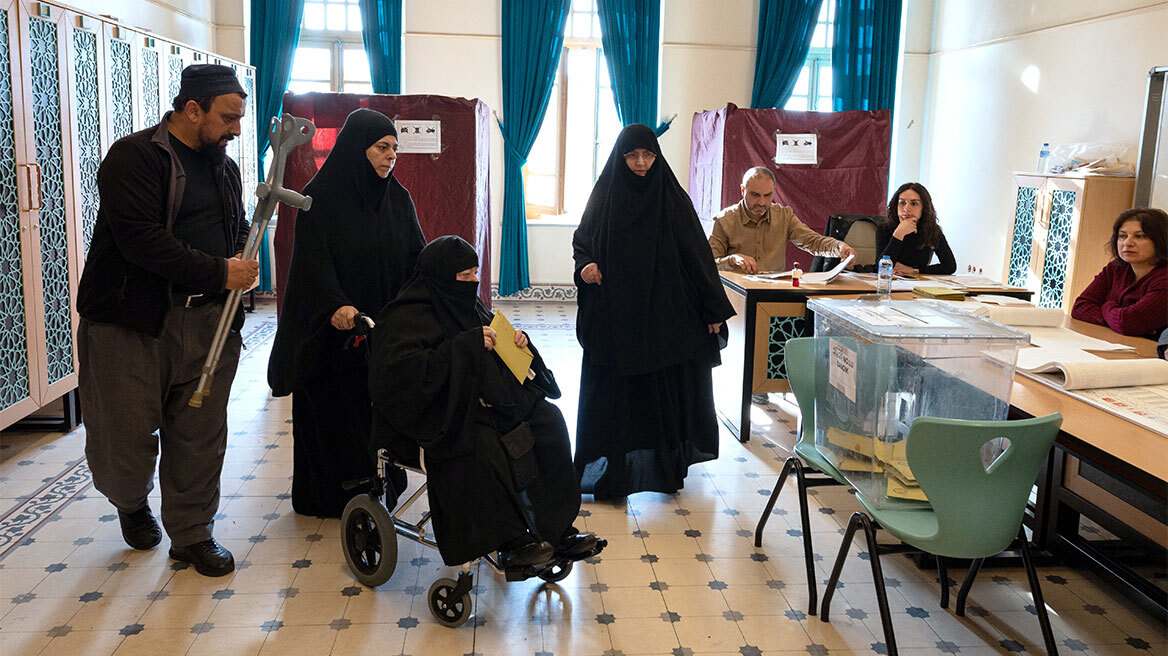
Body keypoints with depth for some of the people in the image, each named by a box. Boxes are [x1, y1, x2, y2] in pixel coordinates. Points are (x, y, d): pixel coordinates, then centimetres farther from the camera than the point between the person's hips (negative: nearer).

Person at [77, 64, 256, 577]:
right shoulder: (134, 157, -9)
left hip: (208, 321, 6)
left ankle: (192, 533, 22)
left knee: (200, 435, 7)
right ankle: (131, 502, 35)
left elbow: (238, 228, 26)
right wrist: (219, 271, -19)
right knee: (124, 433, 3)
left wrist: (242, 258, 2)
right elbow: (142, 240, -20)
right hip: (131, 321, -5)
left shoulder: (224, 166, 16)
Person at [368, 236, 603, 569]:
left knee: (547, 419, -10)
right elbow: (400, 369, -28)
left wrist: (515, 340, -1)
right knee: (485, 447, -35)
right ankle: (510, 541, -19)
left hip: (483, 398, 8)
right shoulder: (408, 316, -12)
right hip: (435, 414, -8)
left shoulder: (467, 304, 12)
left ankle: (558, 528, -8)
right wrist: (466, 345, -28)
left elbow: (495, 347, 24)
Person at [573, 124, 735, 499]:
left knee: (663, 388, 4)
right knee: (612, 392, 2)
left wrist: (714, 309, -2)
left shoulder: (672, 199, 0)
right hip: (614, 317, 1)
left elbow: (697, 254, 1)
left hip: (663, 315, -1)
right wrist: (585, 264, -9)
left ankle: (666, 468, 20)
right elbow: (581, 240, 14)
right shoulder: (605, 196, 4)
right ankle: (609, 475, 11)